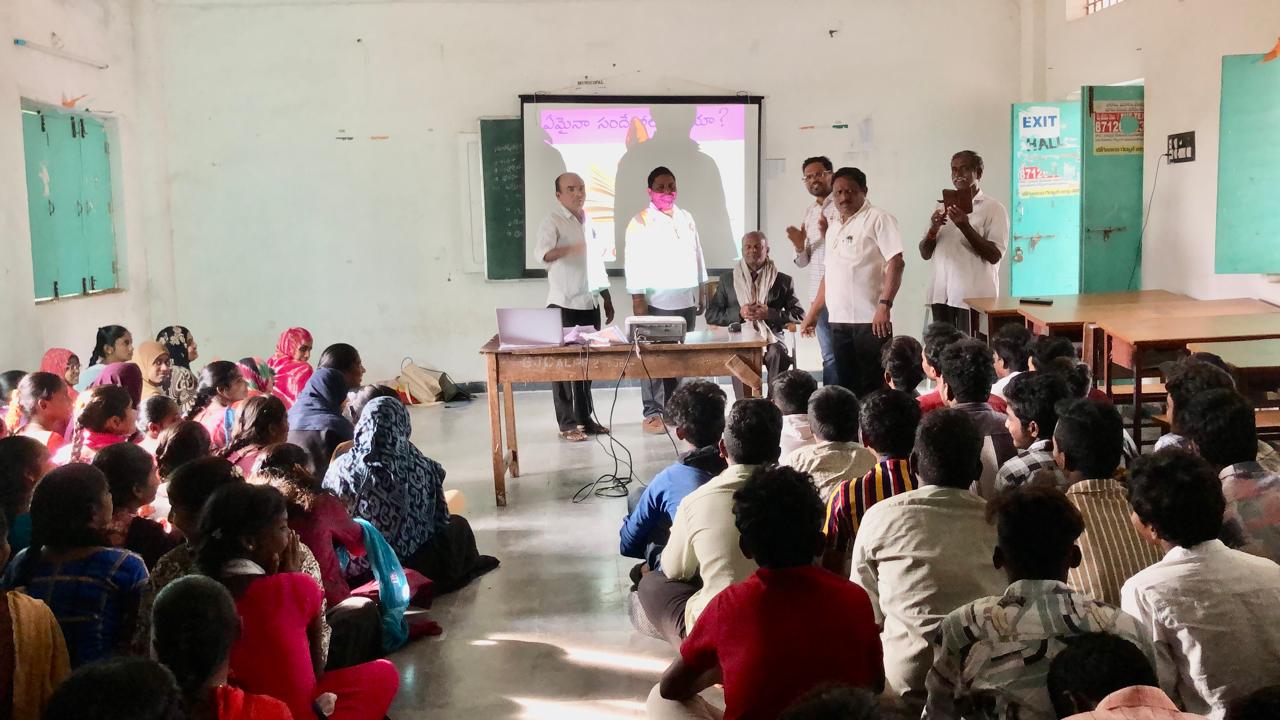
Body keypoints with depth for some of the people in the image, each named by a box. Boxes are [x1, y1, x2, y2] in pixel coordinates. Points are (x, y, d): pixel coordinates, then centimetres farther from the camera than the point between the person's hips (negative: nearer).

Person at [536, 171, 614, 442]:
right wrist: (569, 249, -44)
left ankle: (586, 418, 17)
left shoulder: (588, 221, 15)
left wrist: (607, 299, 20)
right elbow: (542, 252, -25)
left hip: (589, 303, 7)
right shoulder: (553, 221, -6)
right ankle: (568, 424, 2)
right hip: (563, 305, -6)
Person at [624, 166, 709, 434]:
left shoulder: (687, 219, 15)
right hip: (656, 301, -5)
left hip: (686, 300, 5)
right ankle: (653, 412, -1)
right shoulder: (640, 222, -3)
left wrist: (702, 291, 15)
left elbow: (697, 256, 19)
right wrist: (637, 299, -14)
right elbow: (633, 262, -8)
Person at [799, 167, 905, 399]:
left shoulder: (878, 219, -4)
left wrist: (884, 306, -22)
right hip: (838, 320, 7)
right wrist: (813, 312, 20)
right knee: (847, 384, 9)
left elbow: (896, 263, -13)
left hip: (871, 320, -7)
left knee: (873, 388, -4)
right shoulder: (833, 226, 18)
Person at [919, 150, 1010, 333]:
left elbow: (995, 256, -9)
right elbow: (925, 254, 14)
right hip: (941, 294, 5)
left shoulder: (993, 208, 0)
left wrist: (965, 227, -19)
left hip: (974, 297, -5)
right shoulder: (943, 206, 15)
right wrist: (933, 230, -6)